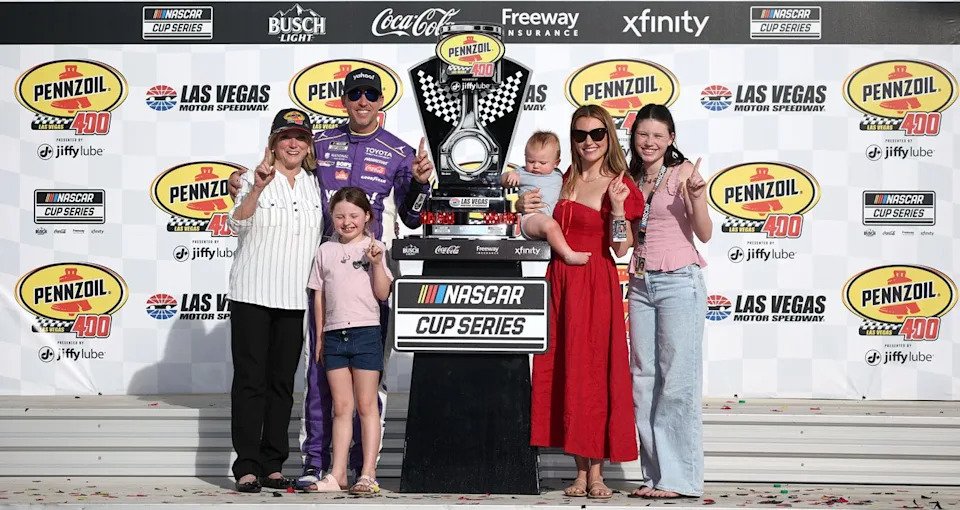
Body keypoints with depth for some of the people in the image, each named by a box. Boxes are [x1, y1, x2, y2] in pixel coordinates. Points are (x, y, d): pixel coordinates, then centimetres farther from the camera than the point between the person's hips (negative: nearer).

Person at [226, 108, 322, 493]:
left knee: (282, 382, 7)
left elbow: (329, 234, 22)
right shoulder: (256, 179, 0)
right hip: (252, 295, -4)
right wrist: (258, 187, -27)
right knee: (250, 379, -3)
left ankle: (273, 465, 12)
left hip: (295, 299, 4)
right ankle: (247, 466, 0)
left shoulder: (316, 185, 13)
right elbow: (237, 224, -15)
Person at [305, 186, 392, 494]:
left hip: (365, 332, -3)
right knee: (341, 407, 6)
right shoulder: (325, 251, 12)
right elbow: (319, 296, 14)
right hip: (334, 334, 3)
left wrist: (377, 263, -16)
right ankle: (337, 474, 9)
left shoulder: (374, 248, 2)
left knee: (366, 405, -1)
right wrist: (319, 337, 11)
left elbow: (383, 294, -3)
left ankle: (368, 474, 1)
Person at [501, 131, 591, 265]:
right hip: (531, 217, -7)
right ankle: (568, 255, -37)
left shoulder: (558, 175, 25)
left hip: (553, 218, 7)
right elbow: (504, 182, 14)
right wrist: (510, 174, -5)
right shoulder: (523, 173, 14)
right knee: (550, 225, -36)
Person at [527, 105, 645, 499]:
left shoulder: (619, 185, -1)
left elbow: (622, 248, -8)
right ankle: (581, 471, 10)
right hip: (559, 281, 5)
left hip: (596, 286, -5)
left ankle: (596, 472, 3)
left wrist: (617, 206, -19)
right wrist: (525, 211, 2)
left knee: (593, 371, -4)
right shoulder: (562, 182, 13)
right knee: (562, 372, 3)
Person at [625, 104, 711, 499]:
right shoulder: (630, 180, 15)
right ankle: (656, 475, 10)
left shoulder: (684, 172, -1)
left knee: (678, 379, -7)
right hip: (640, 284, 6)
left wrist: (697, 196, -21)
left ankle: (680, 477, -1)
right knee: (644, 379, 4)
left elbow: (704, 234, -7)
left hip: (679, 282, -6)